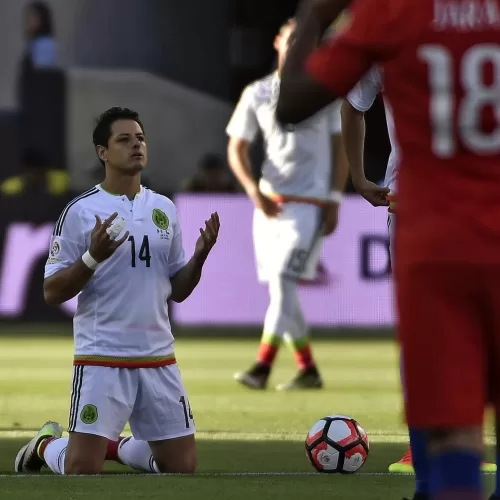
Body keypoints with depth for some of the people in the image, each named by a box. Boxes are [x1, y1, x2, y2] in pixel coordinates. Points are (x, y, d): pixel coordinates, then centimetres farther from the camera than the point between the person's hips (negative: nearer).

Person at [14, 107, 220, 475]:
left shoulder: (164, 209, 9)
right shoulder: (80, 211, -6)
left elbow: (177, 291, 13)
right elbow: (52, 293, -7)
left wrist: (200, 255, -5)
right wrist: (93, 257, -22)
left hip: (158, 358, 5)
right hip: (102, 358, -5)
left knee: (183, 468, 4)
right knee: (81, 472, -10)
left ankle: (117, 446, 31)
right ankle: (47, 445, 24)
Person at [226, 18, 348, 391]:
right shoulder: (257, 94, 8)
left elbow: (341, 146, 4)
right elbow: (237, 148, 8)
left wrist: (335, 199, -5)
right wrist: (255, 192, -8)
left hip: (311, 202, -4)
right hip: (269, 202, 4)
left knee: (284, 280, -16)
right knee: (279, 288, 5)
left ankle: (262, 367, -20)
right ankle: (308, 370, 14)